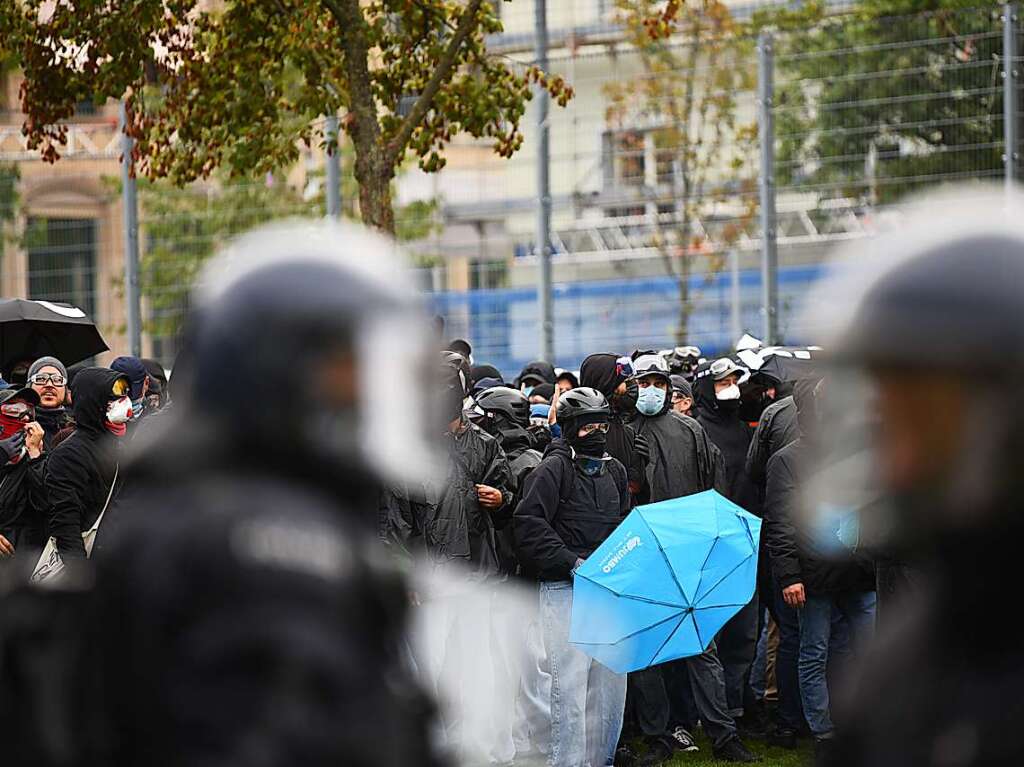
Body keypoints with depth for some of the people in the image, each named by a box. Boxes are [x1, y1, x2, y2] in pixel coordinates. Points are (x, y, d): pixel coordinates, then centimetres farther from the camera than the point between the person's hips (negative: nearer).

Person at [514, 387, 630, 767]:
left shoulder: (614, 471, 16)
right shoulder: (554, 469, -5)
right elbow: (529, 524, -12)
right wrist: (571, 563, -16)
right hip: (564, 589, -6)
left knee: (610, 680, 8)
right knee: (570, 681, -9)